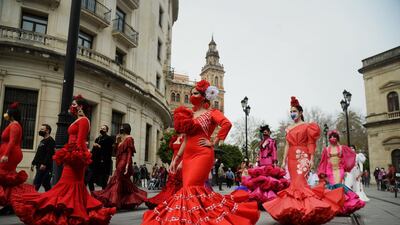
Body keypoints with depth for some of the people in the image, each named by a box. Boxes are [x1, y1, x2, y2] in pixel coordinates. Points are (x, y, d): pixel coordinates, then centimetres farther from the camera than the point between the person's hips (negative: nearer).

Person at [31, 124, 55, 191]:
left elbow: (49, 154, -20)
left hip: (45, 167, -9)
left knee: (37, 183, -9)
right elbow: (38, 154, 25)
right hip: (39, 166, 9)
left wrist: (44, 164, -26)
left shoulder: (50, 141, -10)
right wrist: (33, 163, 21)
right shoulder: (42, 141, 21)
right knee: (46, 183, 12)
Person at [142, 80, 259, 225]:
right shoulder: (189, 114, 19)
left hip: (203, 154, -6)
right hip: (188, 155, 7)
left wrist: (214, 143, -14)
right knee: (188, 189, 3)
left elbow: (227, 124, -17)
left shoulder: (211, 113, 2)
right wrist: (176, 159, 16)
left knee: (192, 188, -15)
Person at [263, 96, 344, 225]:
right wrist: (284, 161, 10)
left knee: (299, 181, -15)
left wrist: (312, 159, -10)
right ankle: (296, 207, 8)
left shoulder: (307, 126, 2)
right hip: (292, 158, 5)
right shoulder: (288, 128, 16)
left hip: (303, 156, -5)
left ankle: (303, 207, -11)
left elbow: (311, 144, -2)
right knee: (295, 182, 4)